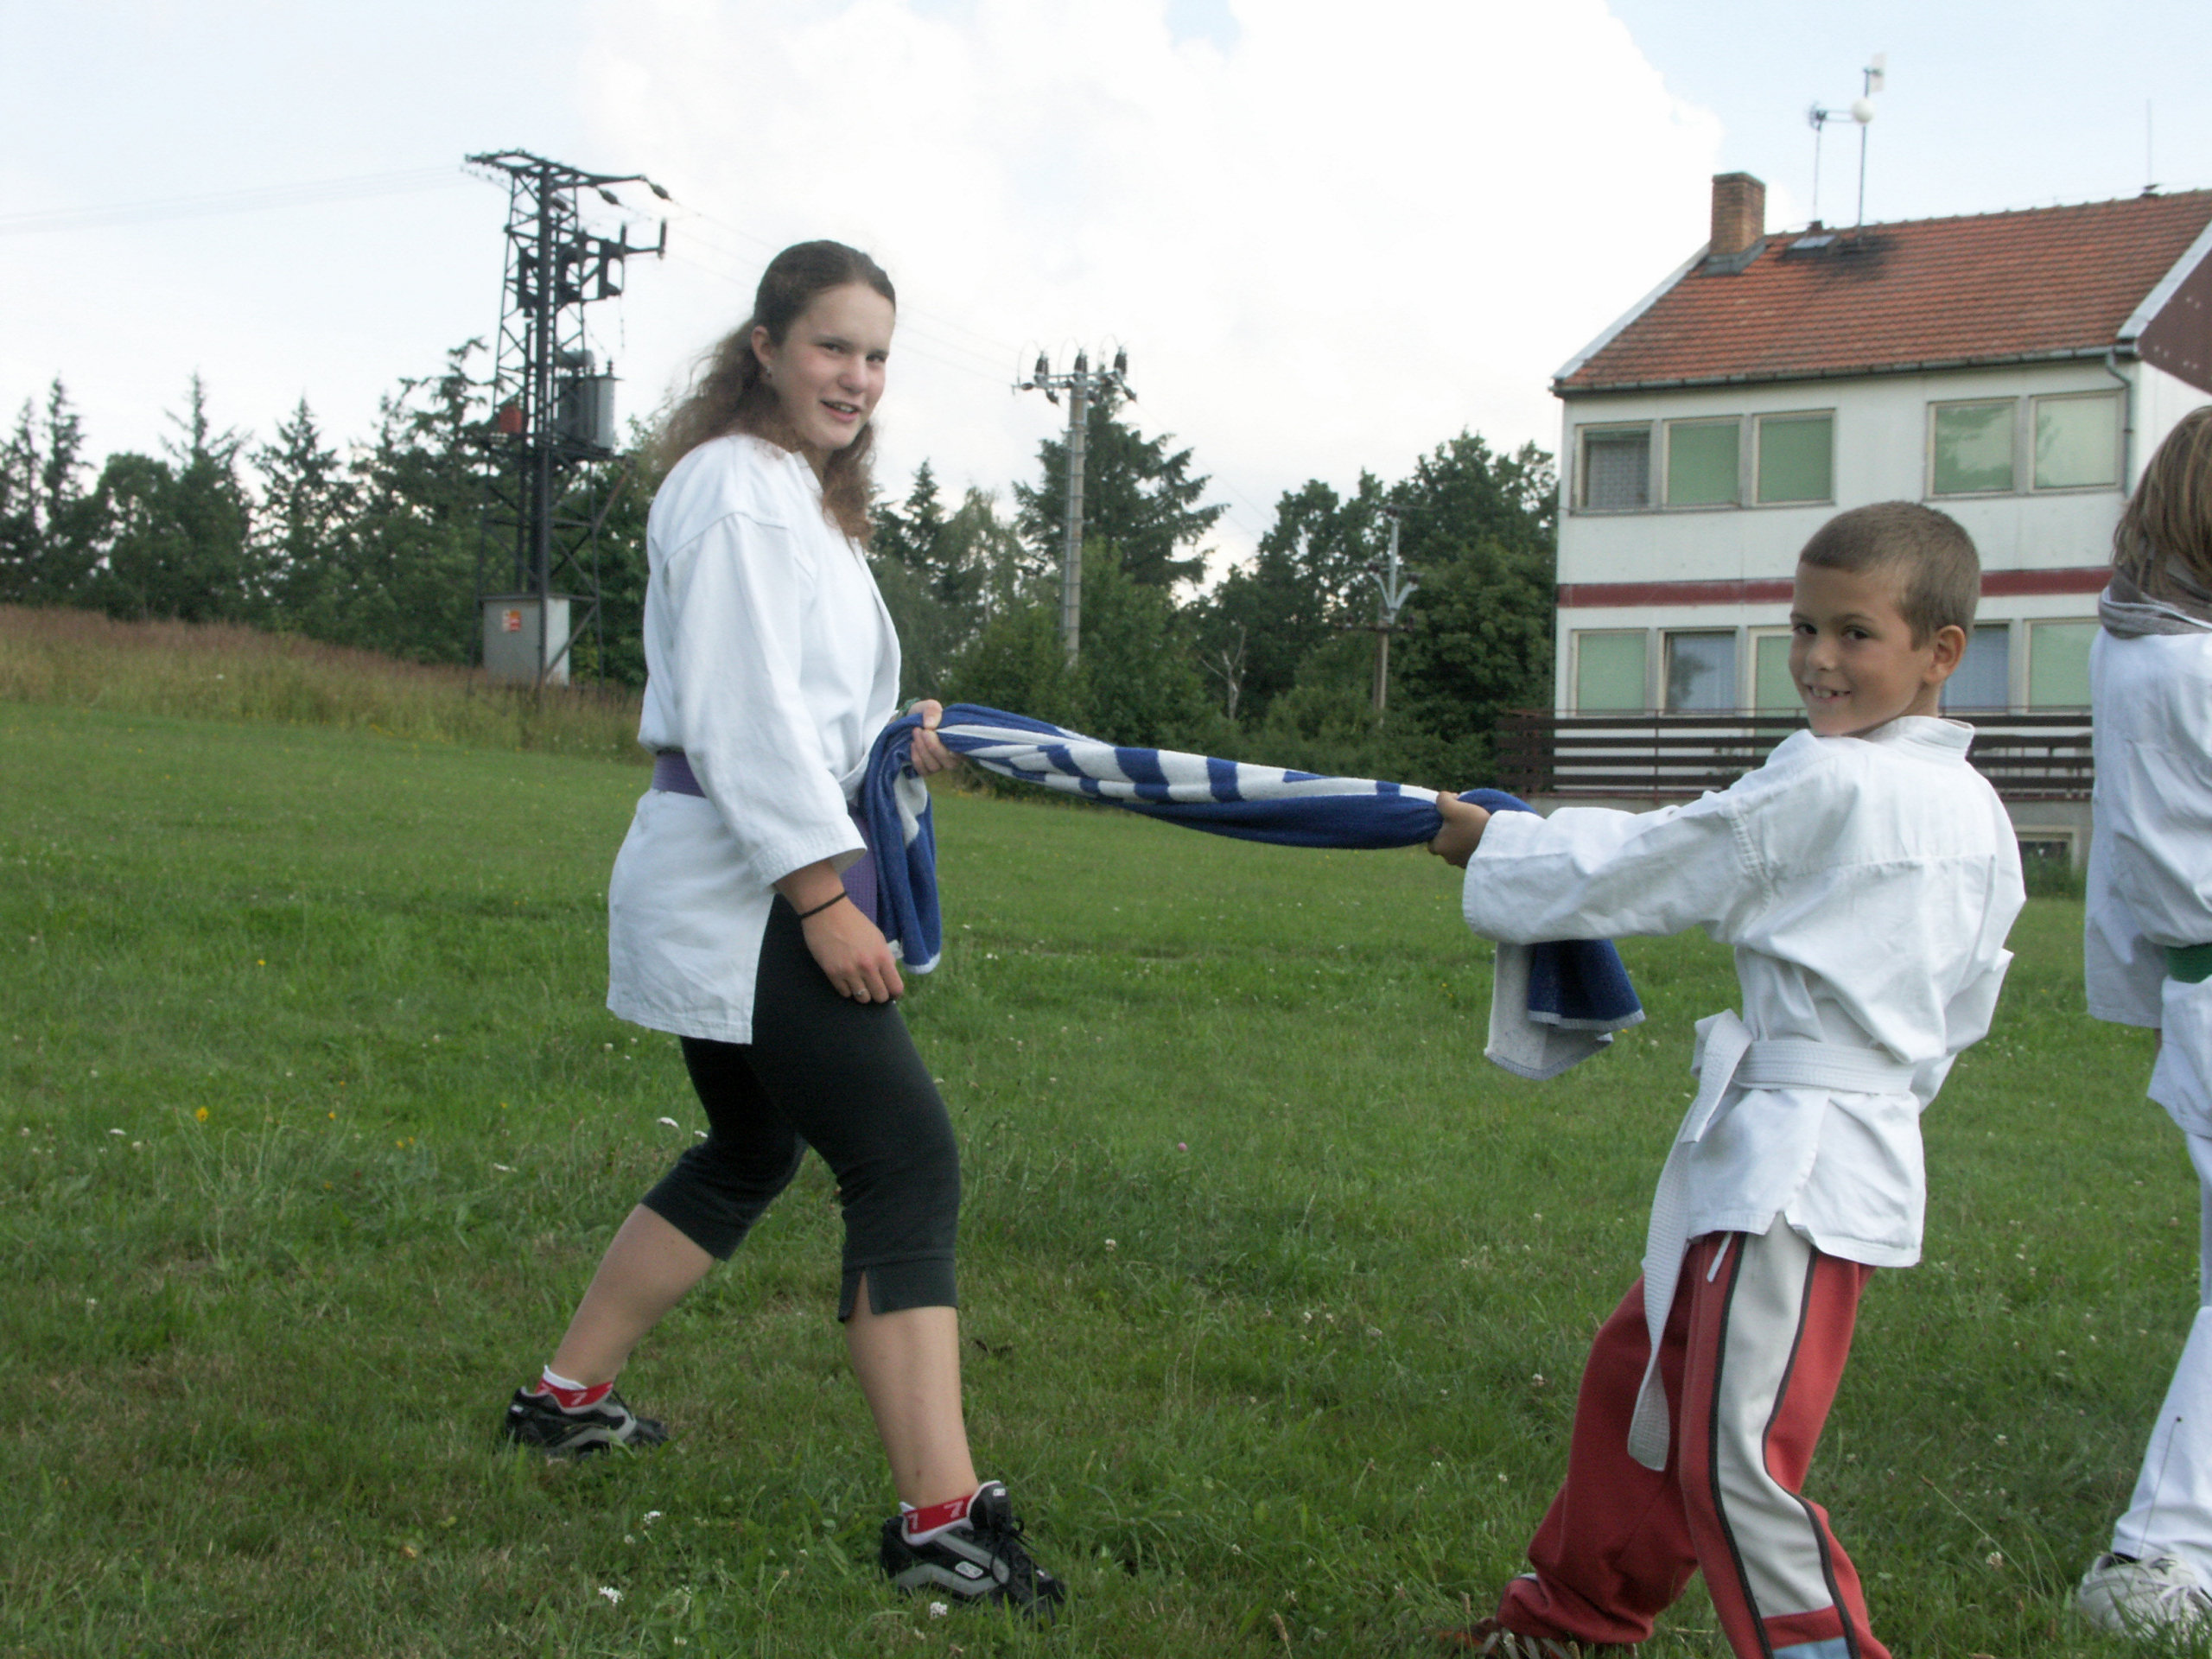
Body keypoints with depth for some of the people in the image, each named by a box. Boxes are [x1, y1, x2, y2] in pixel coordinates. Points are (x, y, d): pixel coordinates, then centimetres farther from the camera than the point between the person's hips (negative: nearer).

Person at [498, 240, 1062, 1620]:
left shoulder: (798, 496, 20)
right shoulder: (737, 487, -13)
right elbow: (740, 708, -20)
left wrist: (887, 741, 12)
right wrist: (824, 898, -23)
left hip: (742, 896, 11)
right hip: (743, 893, -11)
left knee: (750, 1157, 23)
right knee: (909, 1166, -15)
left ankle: (567, 1398, 35)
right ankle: (941, 1520, -18)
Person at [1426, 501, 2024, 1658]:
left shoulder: (1824, 783, -16)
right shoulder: (1979, 817, 9)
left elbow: (1638, 871, -9)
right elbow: (1963, 1012, 16)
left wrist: (1491, 843, 4)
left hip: (1801, 1169, -10)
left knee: (1735, 1460, -9)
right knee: (1639, 1370, 22)